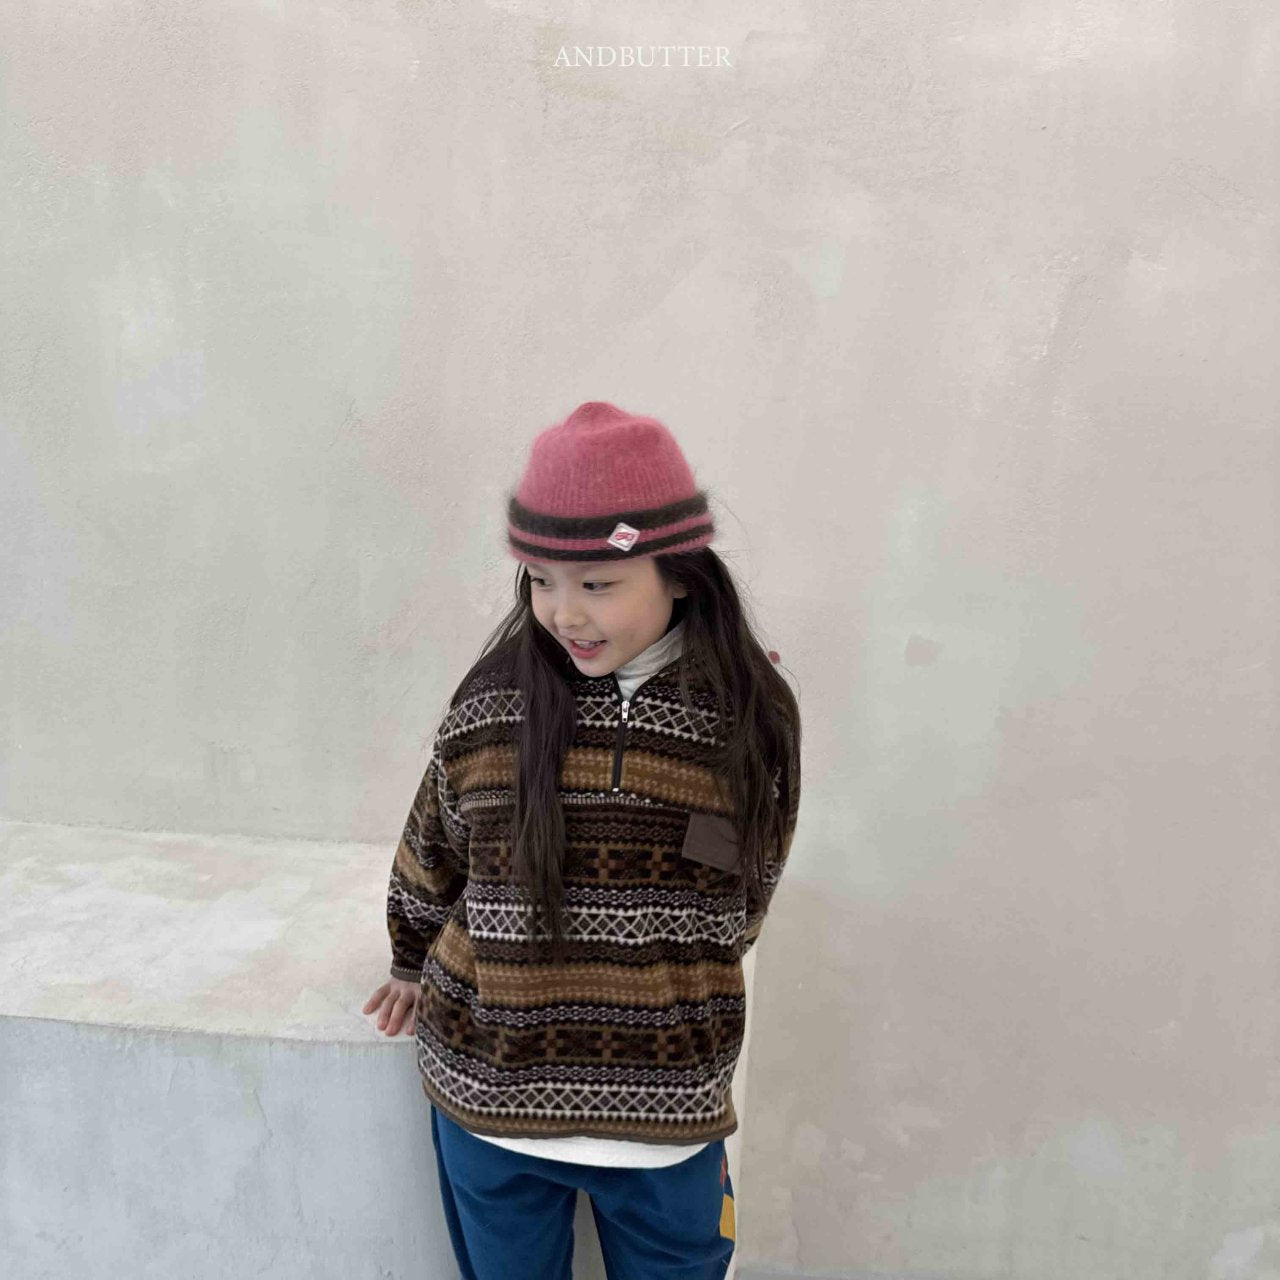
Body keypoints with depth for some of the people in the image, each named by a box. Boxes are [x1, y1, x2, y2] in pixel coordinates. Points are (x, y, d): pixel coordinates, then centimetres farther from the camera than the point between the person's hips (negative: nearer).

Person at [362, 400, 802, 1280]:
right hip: (487, 1090, 1)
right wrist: (417, 964, 18)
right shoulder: (492, 701, -12)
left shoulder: (749, 714, -12)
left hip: (668, 1108, 0)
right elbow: (431, 853, 5)